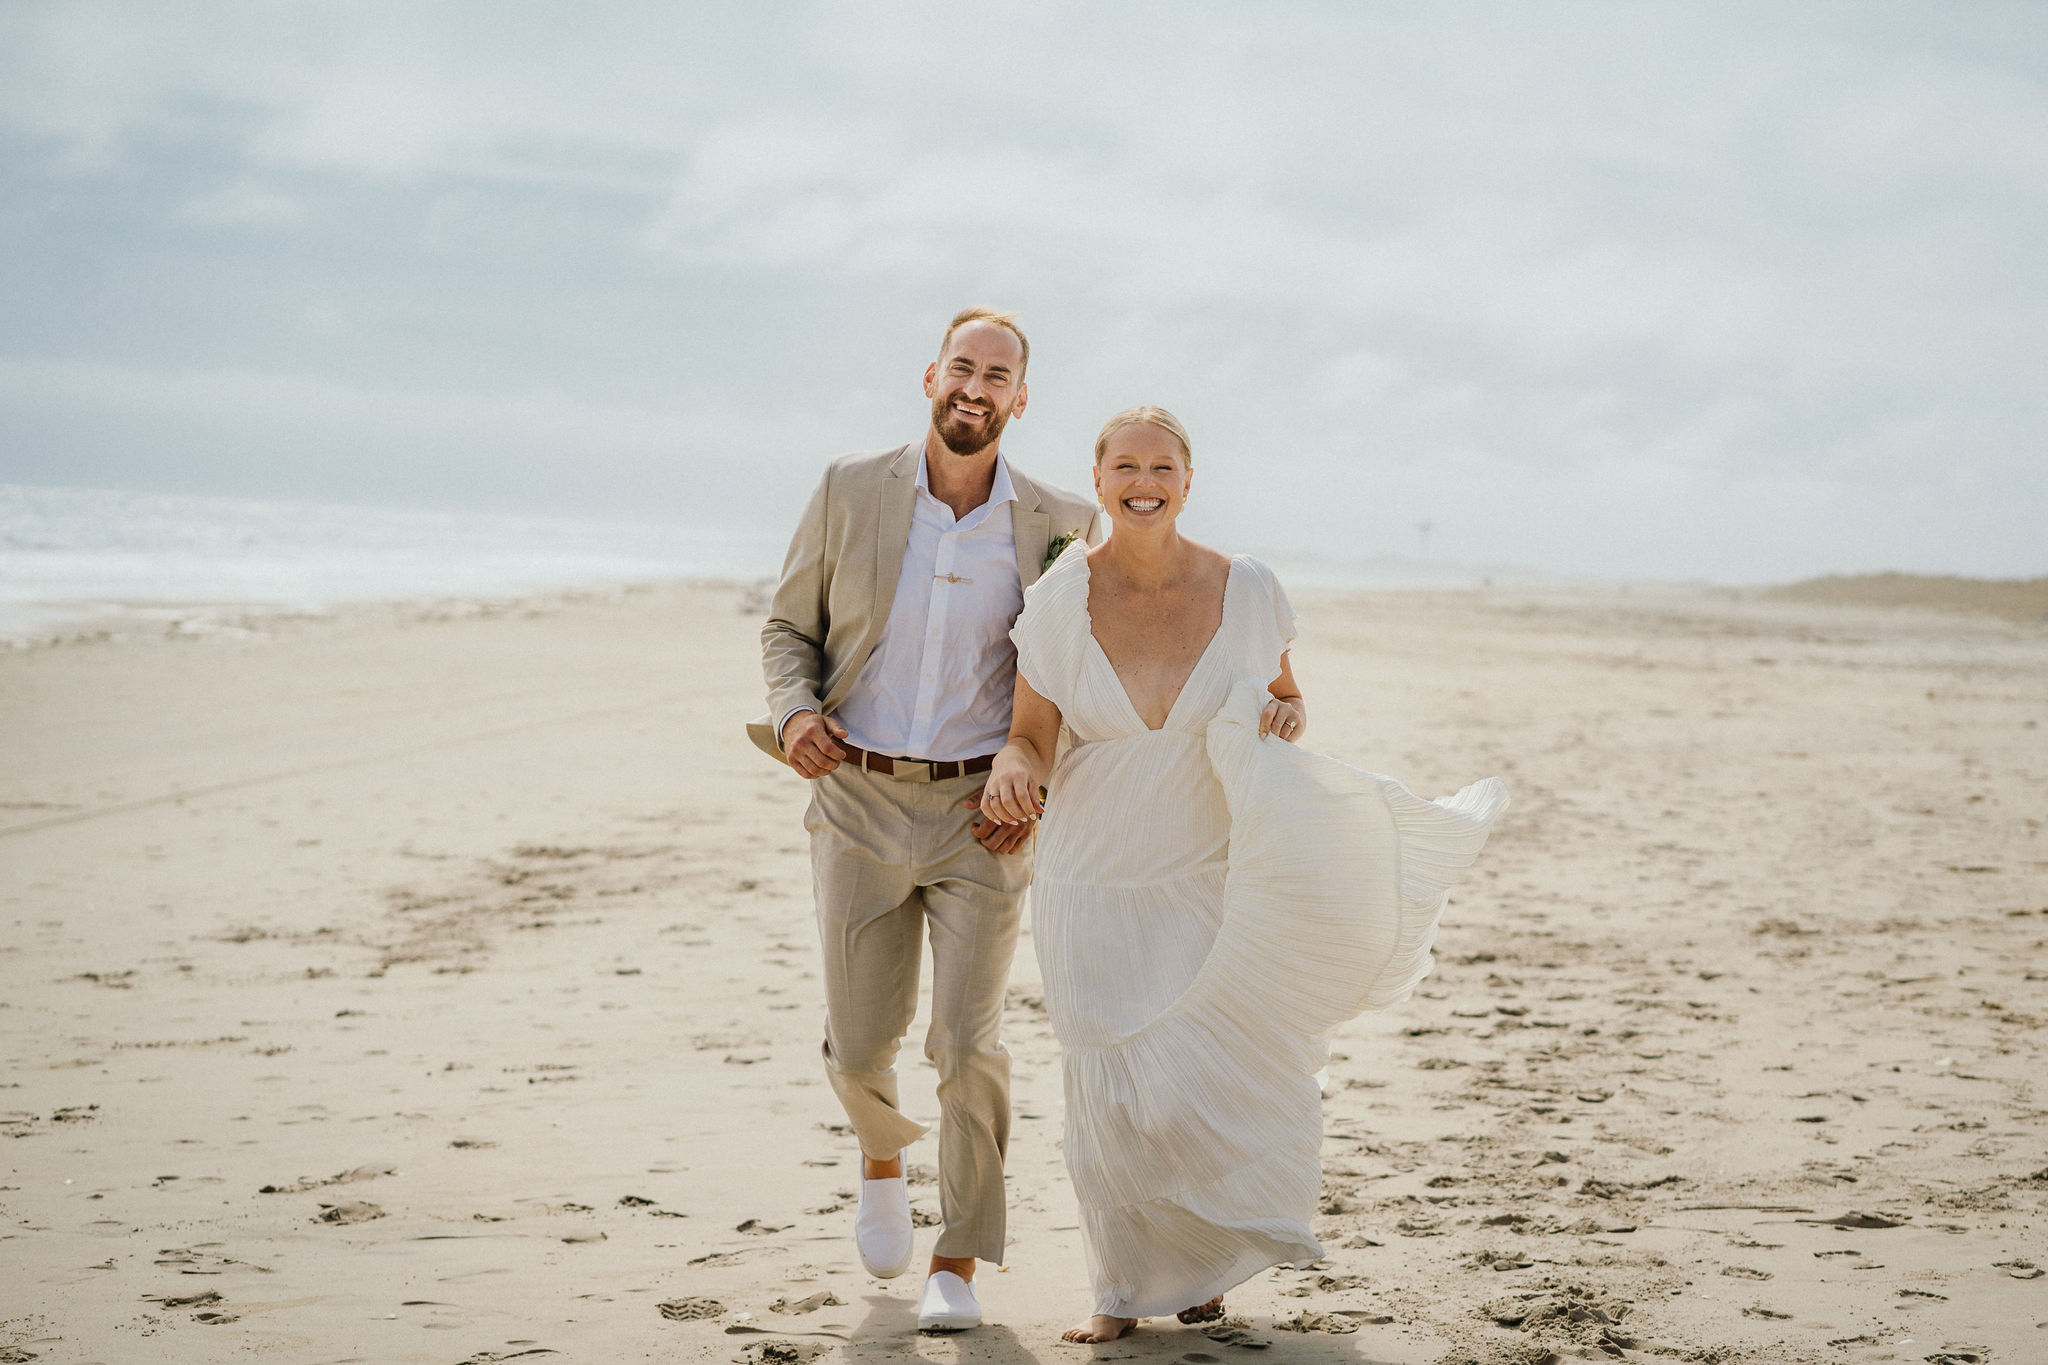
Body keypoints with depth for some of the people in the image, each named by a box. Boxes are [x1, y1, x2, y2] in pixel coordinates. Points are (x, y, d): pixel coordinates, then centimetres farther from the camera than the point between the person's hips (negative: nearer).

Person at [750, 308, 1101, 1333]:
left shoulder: (1060, 526, -3)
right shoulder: (851, 492, -2)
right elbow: (789, 629, 6)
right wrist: (794, 714, -14)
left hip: (981, 815, -1)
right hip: (859, 804, 1)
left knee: (967, 1043, -11)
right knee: (860, 1048, 5)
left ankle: (958, 1265, 5)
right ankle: (882, 1155, 41)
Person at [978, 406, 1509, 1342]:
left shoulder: (1245, 591, -5)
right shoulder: (1062, 598, -8)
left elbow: (1284, 697, 12)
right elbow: (1028, 739, -4)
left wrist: (1285, 719, -12)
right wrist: (1011, 776, -27)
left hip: (1209, 880, 0)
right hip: (1096, 880, 0)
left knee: (1207, 1086, -3)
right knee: (1114, 1097, 0)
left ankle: (1203, 1262, 27)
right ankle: (1123, 1289, 22)